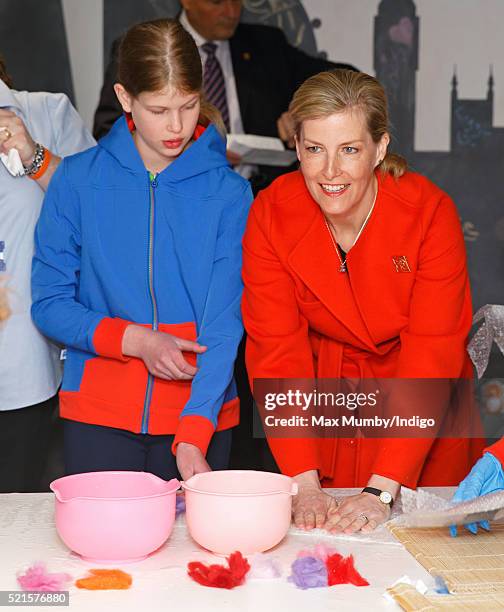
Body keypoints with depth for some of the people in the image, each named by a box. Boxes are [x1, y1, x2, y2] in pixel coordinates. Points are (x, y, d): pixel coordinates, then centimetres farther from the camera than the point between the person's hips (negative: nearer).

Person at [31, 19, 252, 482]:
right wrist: (134, 339, -17)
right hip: (97, 413, 0)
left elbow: (223, 321, -11)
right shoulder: (78, 179, -1)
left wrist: (193, 437, -23)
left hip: (202, 415, 0)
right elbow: (49, 303, -1)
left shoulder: (227, 192, -4)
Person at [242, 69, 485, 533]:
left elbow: (431, 359, -25)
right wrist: (304, 482, -29)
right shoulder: (271, 215, -18)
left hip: (421, 420, -1)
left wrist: (381, 491, -33)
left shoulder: (430, 211, -23)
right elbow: (276, 352, -19)